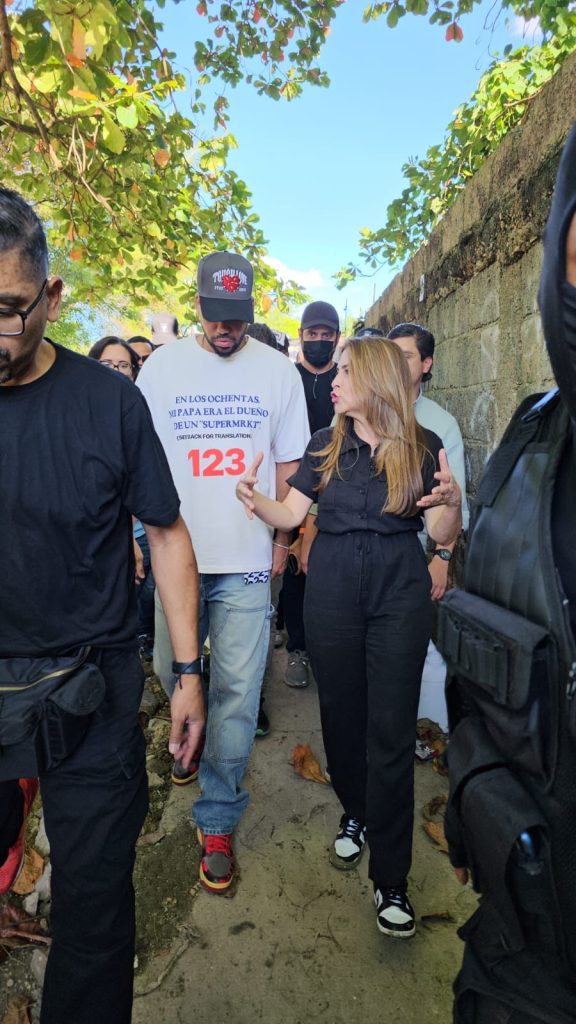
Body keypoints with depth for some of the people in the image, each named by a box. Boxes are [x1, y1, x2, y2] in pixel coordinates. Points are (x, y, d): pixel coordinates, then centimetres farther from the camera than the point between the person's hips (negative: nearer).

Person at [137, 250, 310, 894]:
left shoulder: (278, 371, 4)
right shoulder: (161, 366, 4)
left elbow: (288, 463, 7)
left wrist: (282, 540, 3)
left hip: (246, 561, -1)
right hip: (174, 553, 1)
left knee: (237, 693, 2)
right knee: (172, 671, 16)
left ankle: (217, 821, 20)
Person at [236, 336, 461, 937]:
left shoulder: (423, 448, 0)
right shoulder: (325, 446, 7)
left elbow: (443, 536, -2)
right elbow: (290, 514, 2)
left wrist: (451, 502, -23)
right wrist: (256, 501, -18)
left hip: (399, 594, -2)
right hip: (331, 593, 3)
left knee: (391, 731, 0)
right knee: (341, 713, 13)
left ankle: (390, 877, 14)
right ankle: (355, 814, 40)